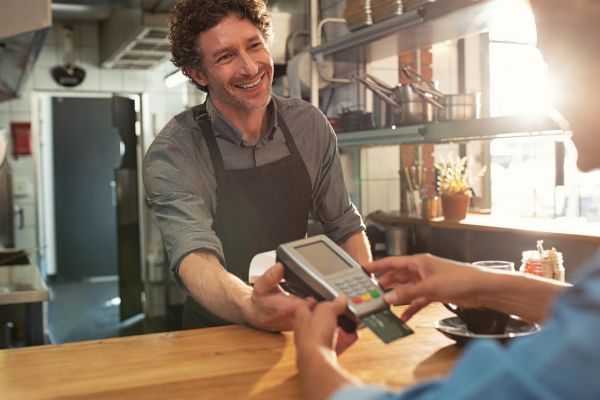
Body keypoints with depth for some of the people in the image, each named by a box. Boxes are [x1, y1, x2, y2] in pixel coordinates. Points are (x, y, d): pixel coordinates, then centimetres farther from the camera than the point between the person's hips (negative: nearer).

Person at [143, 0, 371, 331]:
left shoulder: (310, 125, -4)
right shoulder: (171, 154, -16)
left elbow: (345, 227, 5)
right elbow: (195, 256, -29)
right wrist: (250, 308, -48)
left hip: (299, 325, 2)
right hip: (216, 334, -2)